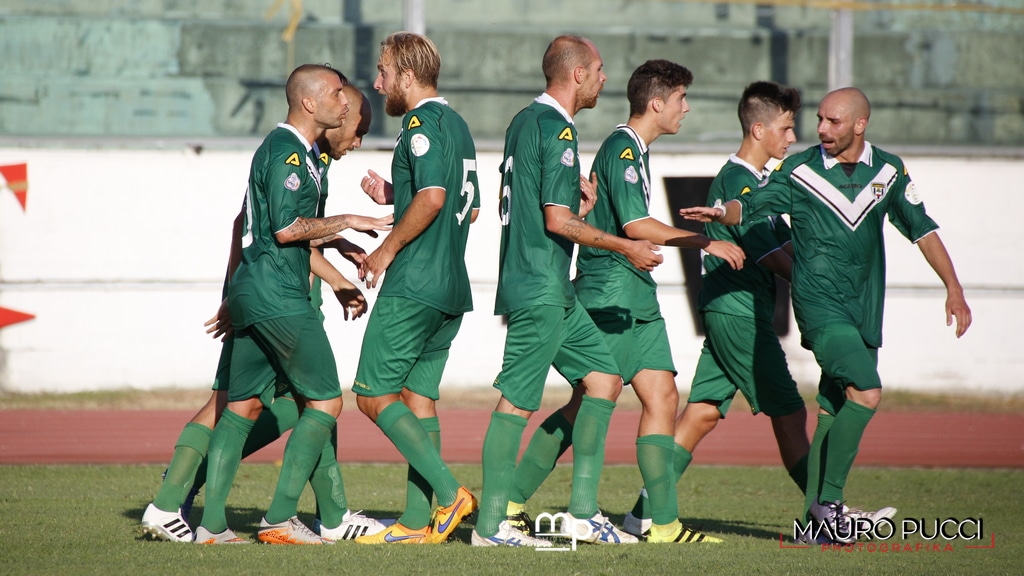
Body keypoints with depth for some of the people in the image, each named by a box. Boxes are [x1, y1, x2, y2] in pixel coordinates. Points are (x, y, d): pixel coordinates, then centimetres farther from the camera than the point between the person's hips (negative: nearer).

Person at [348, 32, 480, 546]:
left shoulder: (422, 123, -11)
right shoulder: (456, 125, 18)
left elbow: (432, 197, -24)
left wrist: (387, 249, -14)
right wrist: (393, 194, 20)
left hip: (413, 287, -9)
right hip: (451, 289, 10)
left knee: (373, 393, -6)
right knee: (417, 396, 9)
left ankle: (449, 492, -14)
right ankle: (418, 522, 6)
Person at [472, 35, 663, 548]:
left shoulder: (524, 122, 16)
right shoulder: (556, 128, -14)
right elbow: (558, 220, -18)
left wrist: (580, 206, 13)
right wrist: (625, 247, -8)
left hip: (552, 292, 10)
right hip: (540, 290, -10)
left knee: (604, 378, 11)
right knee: (517, 400, -7)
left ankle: (583, 511, 12)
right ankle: (490, 525, -5)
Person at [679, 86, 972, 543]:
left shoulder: (889, 171, 7)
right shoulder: (799, 170, -3)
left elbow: (922, 229, 13)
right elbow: (751, 206, -1)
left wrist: (953, 288, 9)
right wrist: (722, 212, -24)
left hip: (864, 311, 4)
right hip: (819, 304, -4)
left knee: (834, 412, 5)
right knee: (866, 392, -22)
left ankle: (814, 516, 12)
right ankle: (829, 499, -14)